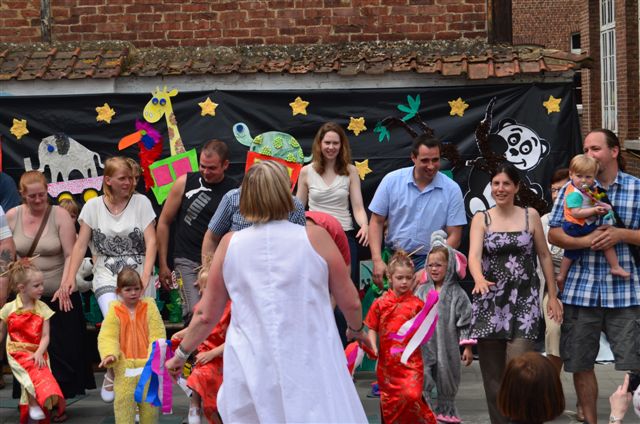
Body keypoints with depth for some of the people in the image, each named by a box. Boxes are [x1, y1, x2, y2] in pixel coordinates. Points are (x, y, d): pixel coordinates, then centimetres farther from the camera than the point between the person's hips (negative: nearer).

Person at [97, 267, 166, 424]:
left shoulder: (149, 307, 1)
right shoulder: (114, 310, 1)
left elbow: (158, 335, -3)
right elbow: (107, 336, -5)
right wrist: (110, 354, -22)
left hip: (147, 361, 0)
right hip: (124, 363, 0)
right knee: (123, 398, -5)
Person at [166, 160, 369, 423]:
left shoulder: (230, 244, 0)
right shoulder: (316, 238, -5)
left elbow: (206, 315, 8)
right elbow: (351, 303, 5)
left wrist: (181, 354, 24)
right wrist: (356, 329, 27)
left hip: (252, 374, 2)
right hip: (310, 371, -2)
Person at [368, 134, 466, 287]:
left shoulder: (452, 189, -2)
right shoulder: (392, 180, 0)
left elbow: (454, 236, -1)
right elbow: (376, 222, 4)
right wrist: (377, 261, -7)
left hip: (428, 260, -1)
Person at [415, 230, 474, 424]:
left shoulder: (456, 293, -3)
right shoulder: (422, 291, 5)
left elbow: (465, 322, -3)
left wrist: (467, 346, -5)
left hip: (447, 346, -1)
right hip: (424, 345, 1)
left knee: (446, 377, 9)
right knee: (422, 379, -6)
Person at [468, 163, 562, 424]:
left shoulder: (530, 216, 5)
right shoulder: (481, 219, 4)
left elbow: (544, 256, 11)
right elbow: (474, 254, -11)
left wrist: (553, 295, 8)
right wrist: (479, 278, -32)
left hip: (524, 300, -1)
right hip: (490, 300, 1)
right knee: (492, 371, 5)